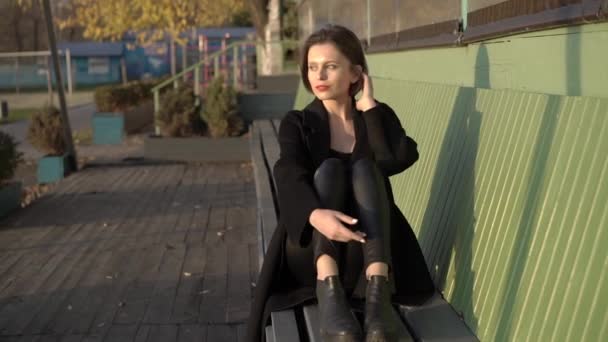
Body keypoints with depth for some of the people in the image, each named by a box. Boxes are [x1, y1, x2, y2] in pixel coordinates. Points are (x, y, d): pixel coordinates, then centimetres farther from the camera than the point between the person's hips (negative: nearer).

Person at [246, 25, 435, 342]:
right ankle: (328, 293, -44)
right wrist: (315, 214, -41)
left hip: (367, 248, 1)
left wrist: (369, 106, -9)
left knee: (364, 168, -24)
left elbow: (401, 159, -16)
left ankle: (377, 292, -43)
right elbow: (289, 177, -20)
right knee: (329, 169, -25)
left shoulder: (379, 116, 6)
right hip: (311, 248, -1)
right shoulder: (296, 124, 2)